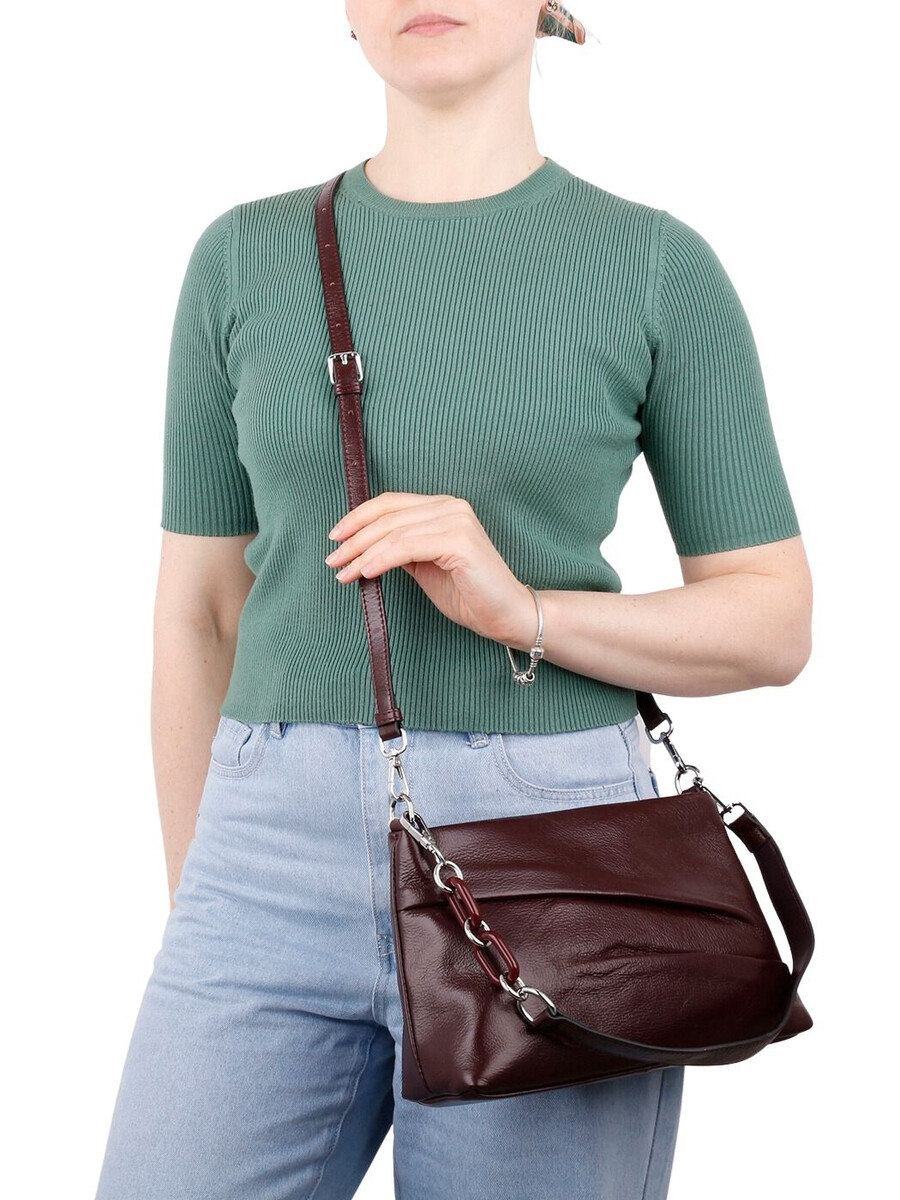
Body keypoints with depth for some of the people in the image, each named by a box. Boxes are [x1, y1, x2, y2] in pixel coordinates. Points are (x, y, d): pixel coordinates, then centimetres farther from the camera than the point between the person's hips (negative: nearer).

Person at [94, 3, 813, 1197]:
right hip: (286, 862, 2)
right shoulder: (245, 258, 8)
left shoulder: (660, 266, 2)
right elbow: (198, 612, 11)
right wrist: (195, 916, 12)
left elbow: (773, 626, 2)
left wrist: (518, 607, -16)